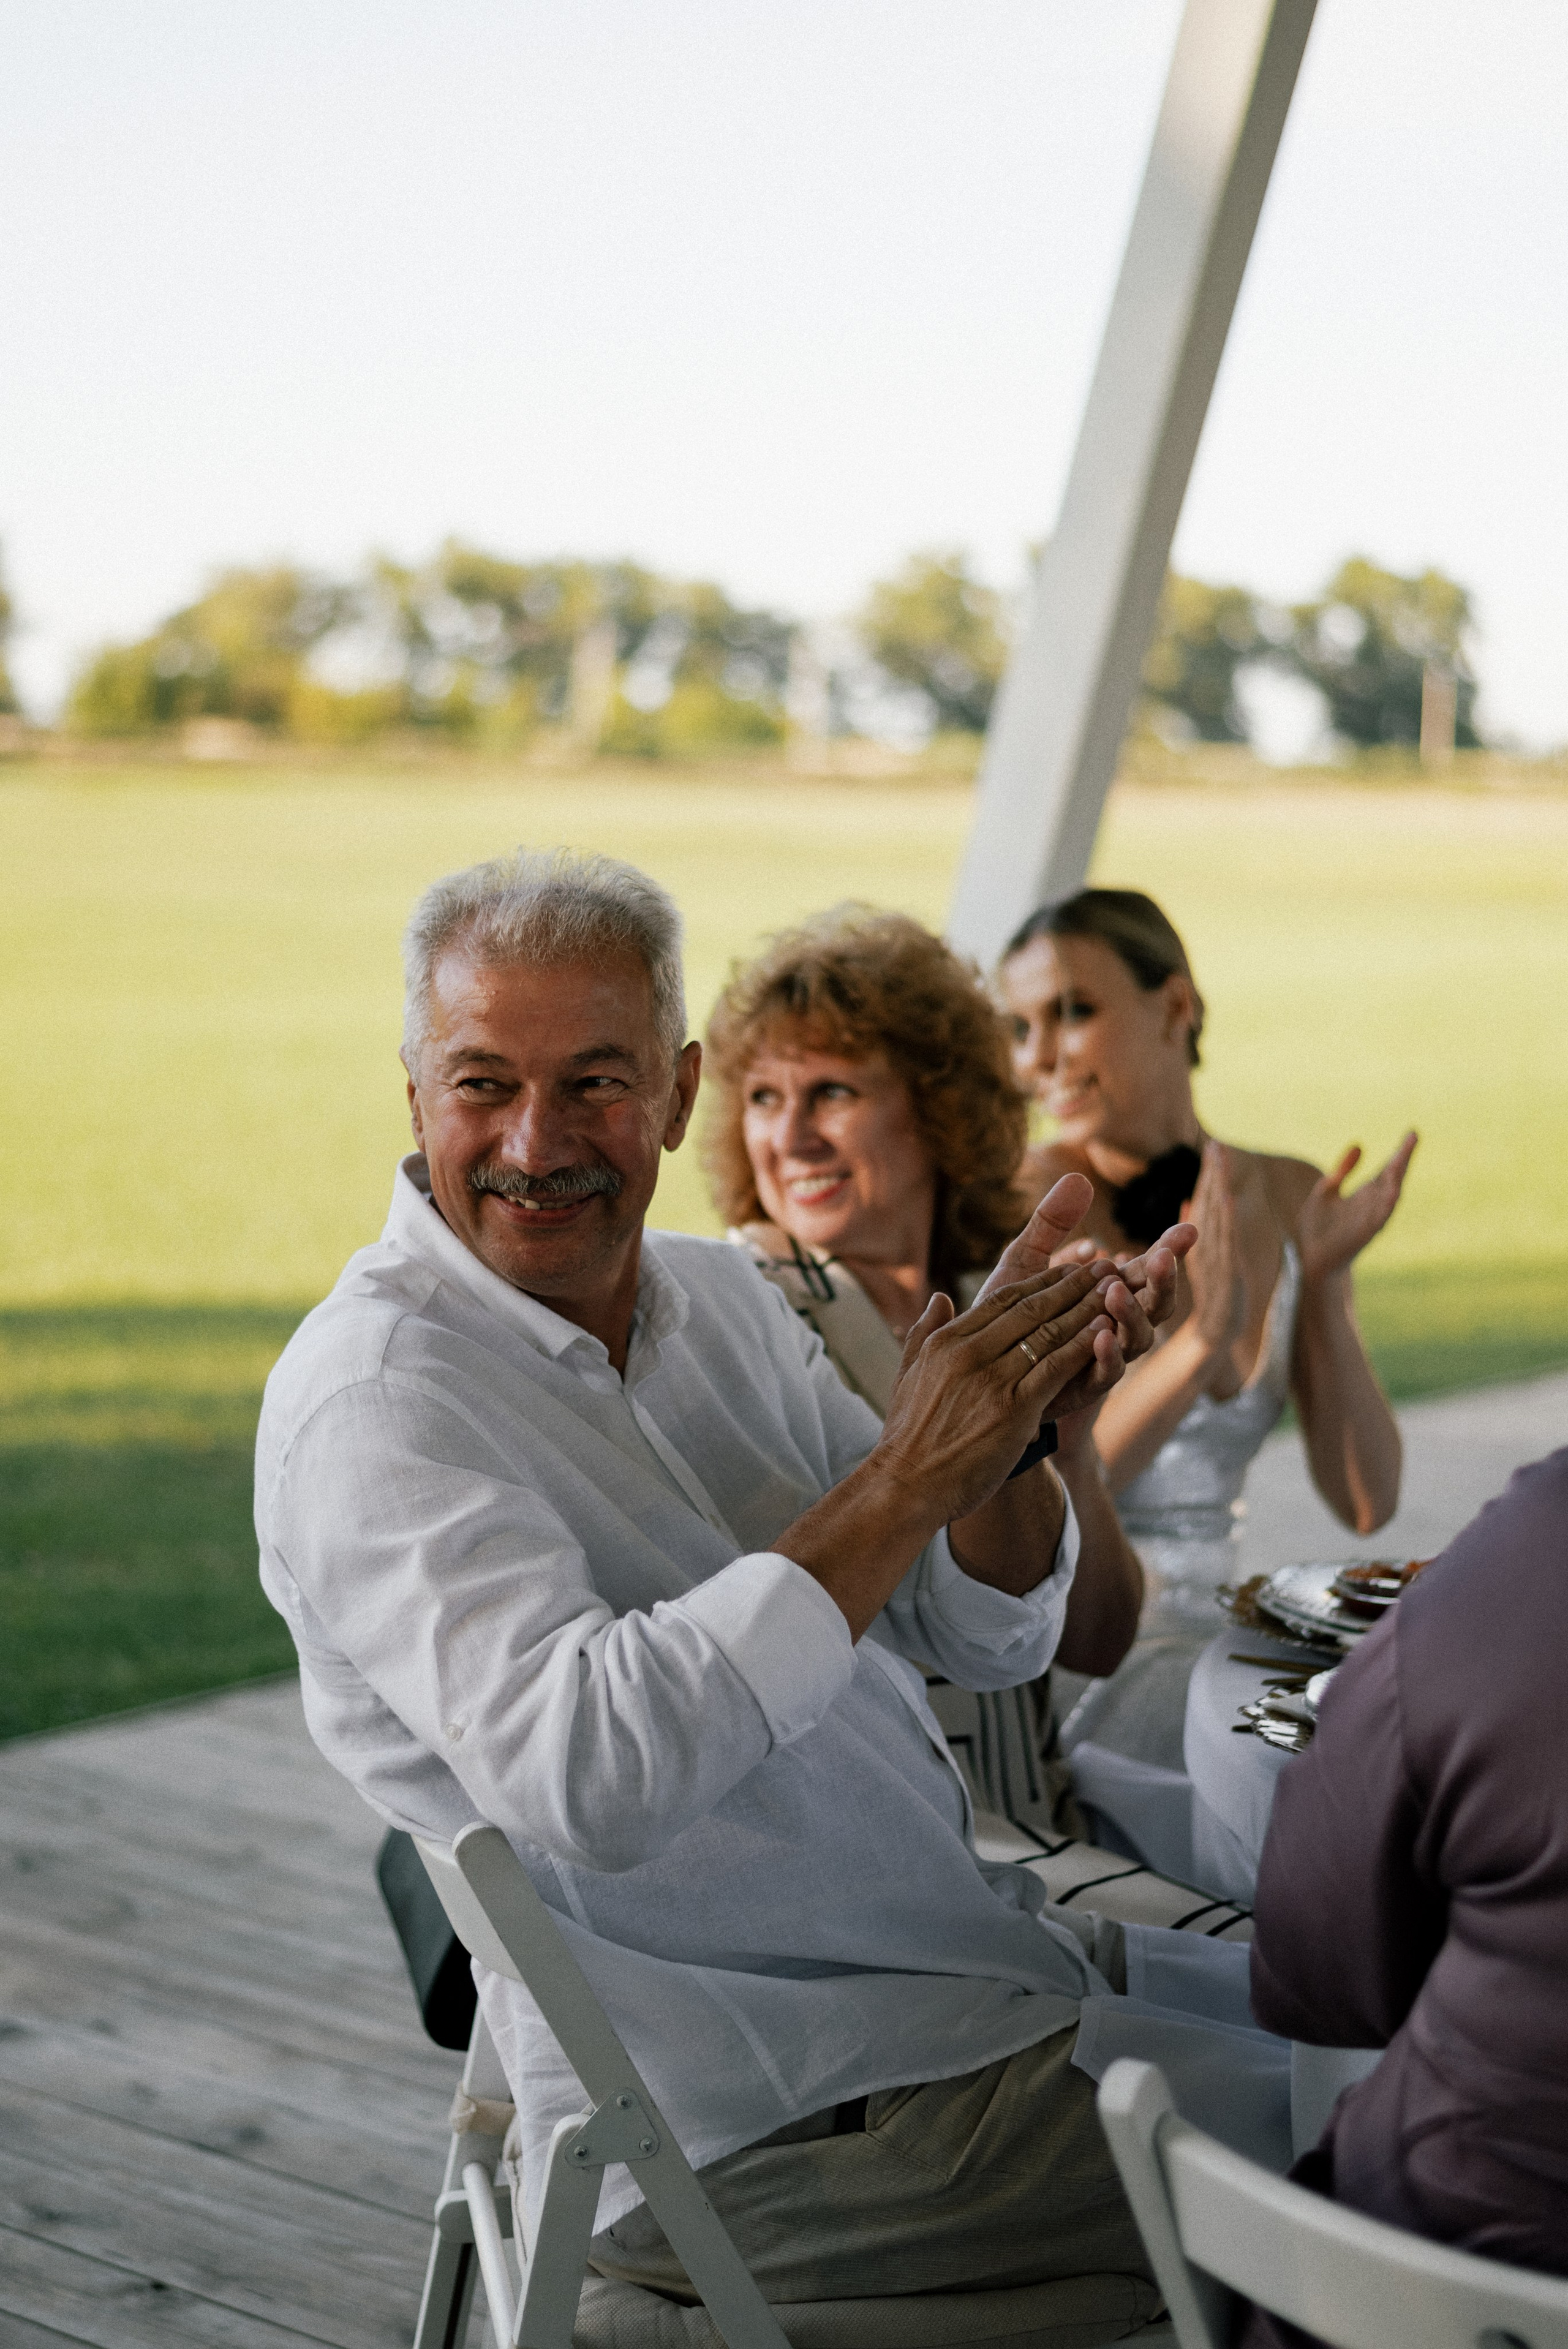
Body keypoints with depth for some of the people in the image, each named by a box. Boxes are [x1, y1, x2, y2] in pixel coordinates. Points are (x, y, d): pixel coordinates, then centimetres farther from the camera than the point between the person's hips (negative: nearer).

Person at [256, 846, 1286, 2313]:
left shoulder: (713, 1294, 7)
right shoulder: (373, 1404, -18)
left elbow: (988, 1638, 8)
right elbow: (584, 1778, -33)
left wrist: (1007, 1426, -14)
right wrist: (908, 1473, -29)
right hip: (743, 2124, -8)